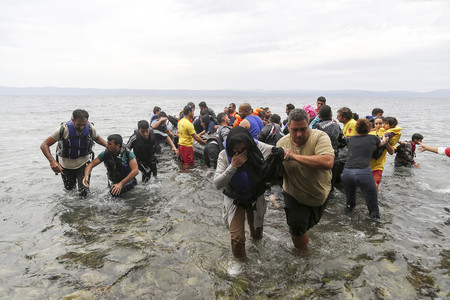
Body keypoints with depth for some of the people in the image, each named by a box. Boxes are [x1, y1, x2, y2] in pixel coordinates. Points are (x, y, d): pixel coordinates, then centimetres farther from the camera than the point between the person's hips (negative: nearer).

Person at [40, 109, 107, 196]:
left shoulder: (90, 128, -19)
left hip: (83, 163, 1)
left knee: (83, 193, -4)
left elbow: (97, 138, 5)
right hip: (66, 164, 0)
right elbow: (44, 145, -22)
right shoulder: (63, 129, -26)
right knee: (69, 188, 15)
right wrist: (52, 161, -38)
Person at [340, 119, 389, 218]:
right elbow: (381, 143, 36)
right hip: (363, 172, -3)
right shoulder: (373, 138, 12)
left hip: (346, 172, 3)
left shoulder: (351, 139, 19)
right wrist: (385, 139, 61)